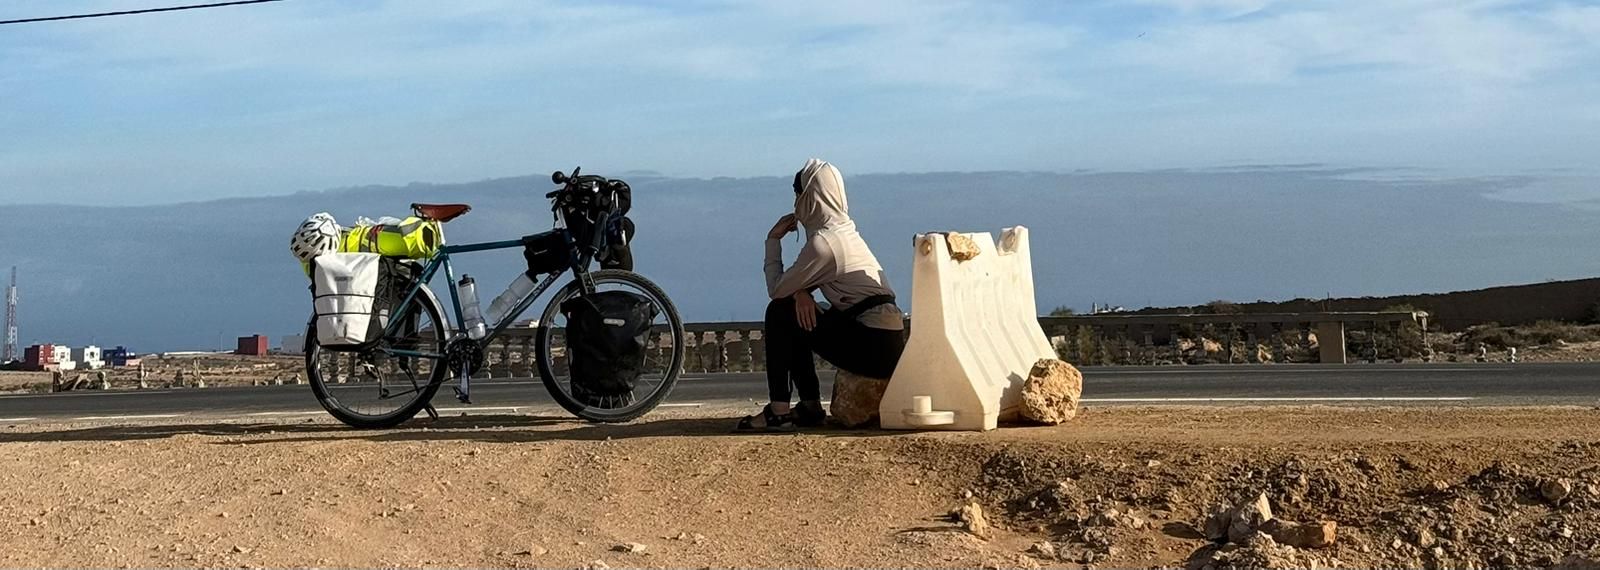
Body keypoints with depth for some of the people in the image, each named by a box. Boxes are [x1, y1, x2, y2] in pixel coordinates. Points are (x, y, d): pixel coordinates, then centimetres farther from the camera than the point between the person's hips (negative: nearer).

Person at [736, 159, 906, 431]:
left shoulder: (822, 242, -15)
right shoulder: (844, 230, 15)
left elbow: (776, 290, -7)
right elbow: (800, 282, 18)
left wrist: (773, 240, 3)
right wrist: (801, 292, -6)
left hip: (875, 349, -9)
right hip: (889, 340, 9)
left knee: (780, 312, -5)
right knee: (797, 313, 18)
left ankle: (778, 412, -4)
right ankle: (810, 408, 19)